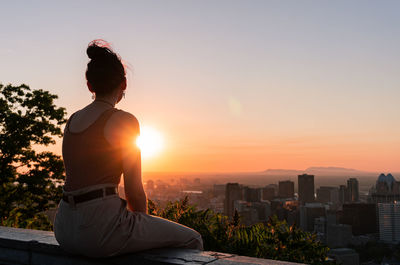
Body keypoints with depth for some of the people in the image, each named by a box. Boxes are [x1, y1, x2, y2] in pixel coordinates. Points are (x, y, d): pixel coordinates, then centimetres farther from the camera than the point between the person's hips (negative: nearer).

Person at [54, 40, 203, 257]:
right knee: (191, 240, 10)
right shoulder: (124, 121, -9)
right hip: (100, 226, -8)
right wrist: (145, 221, 10)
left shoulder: (73, 120, 12)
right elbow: (134, 190, -9)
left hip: (65, 229, 8)